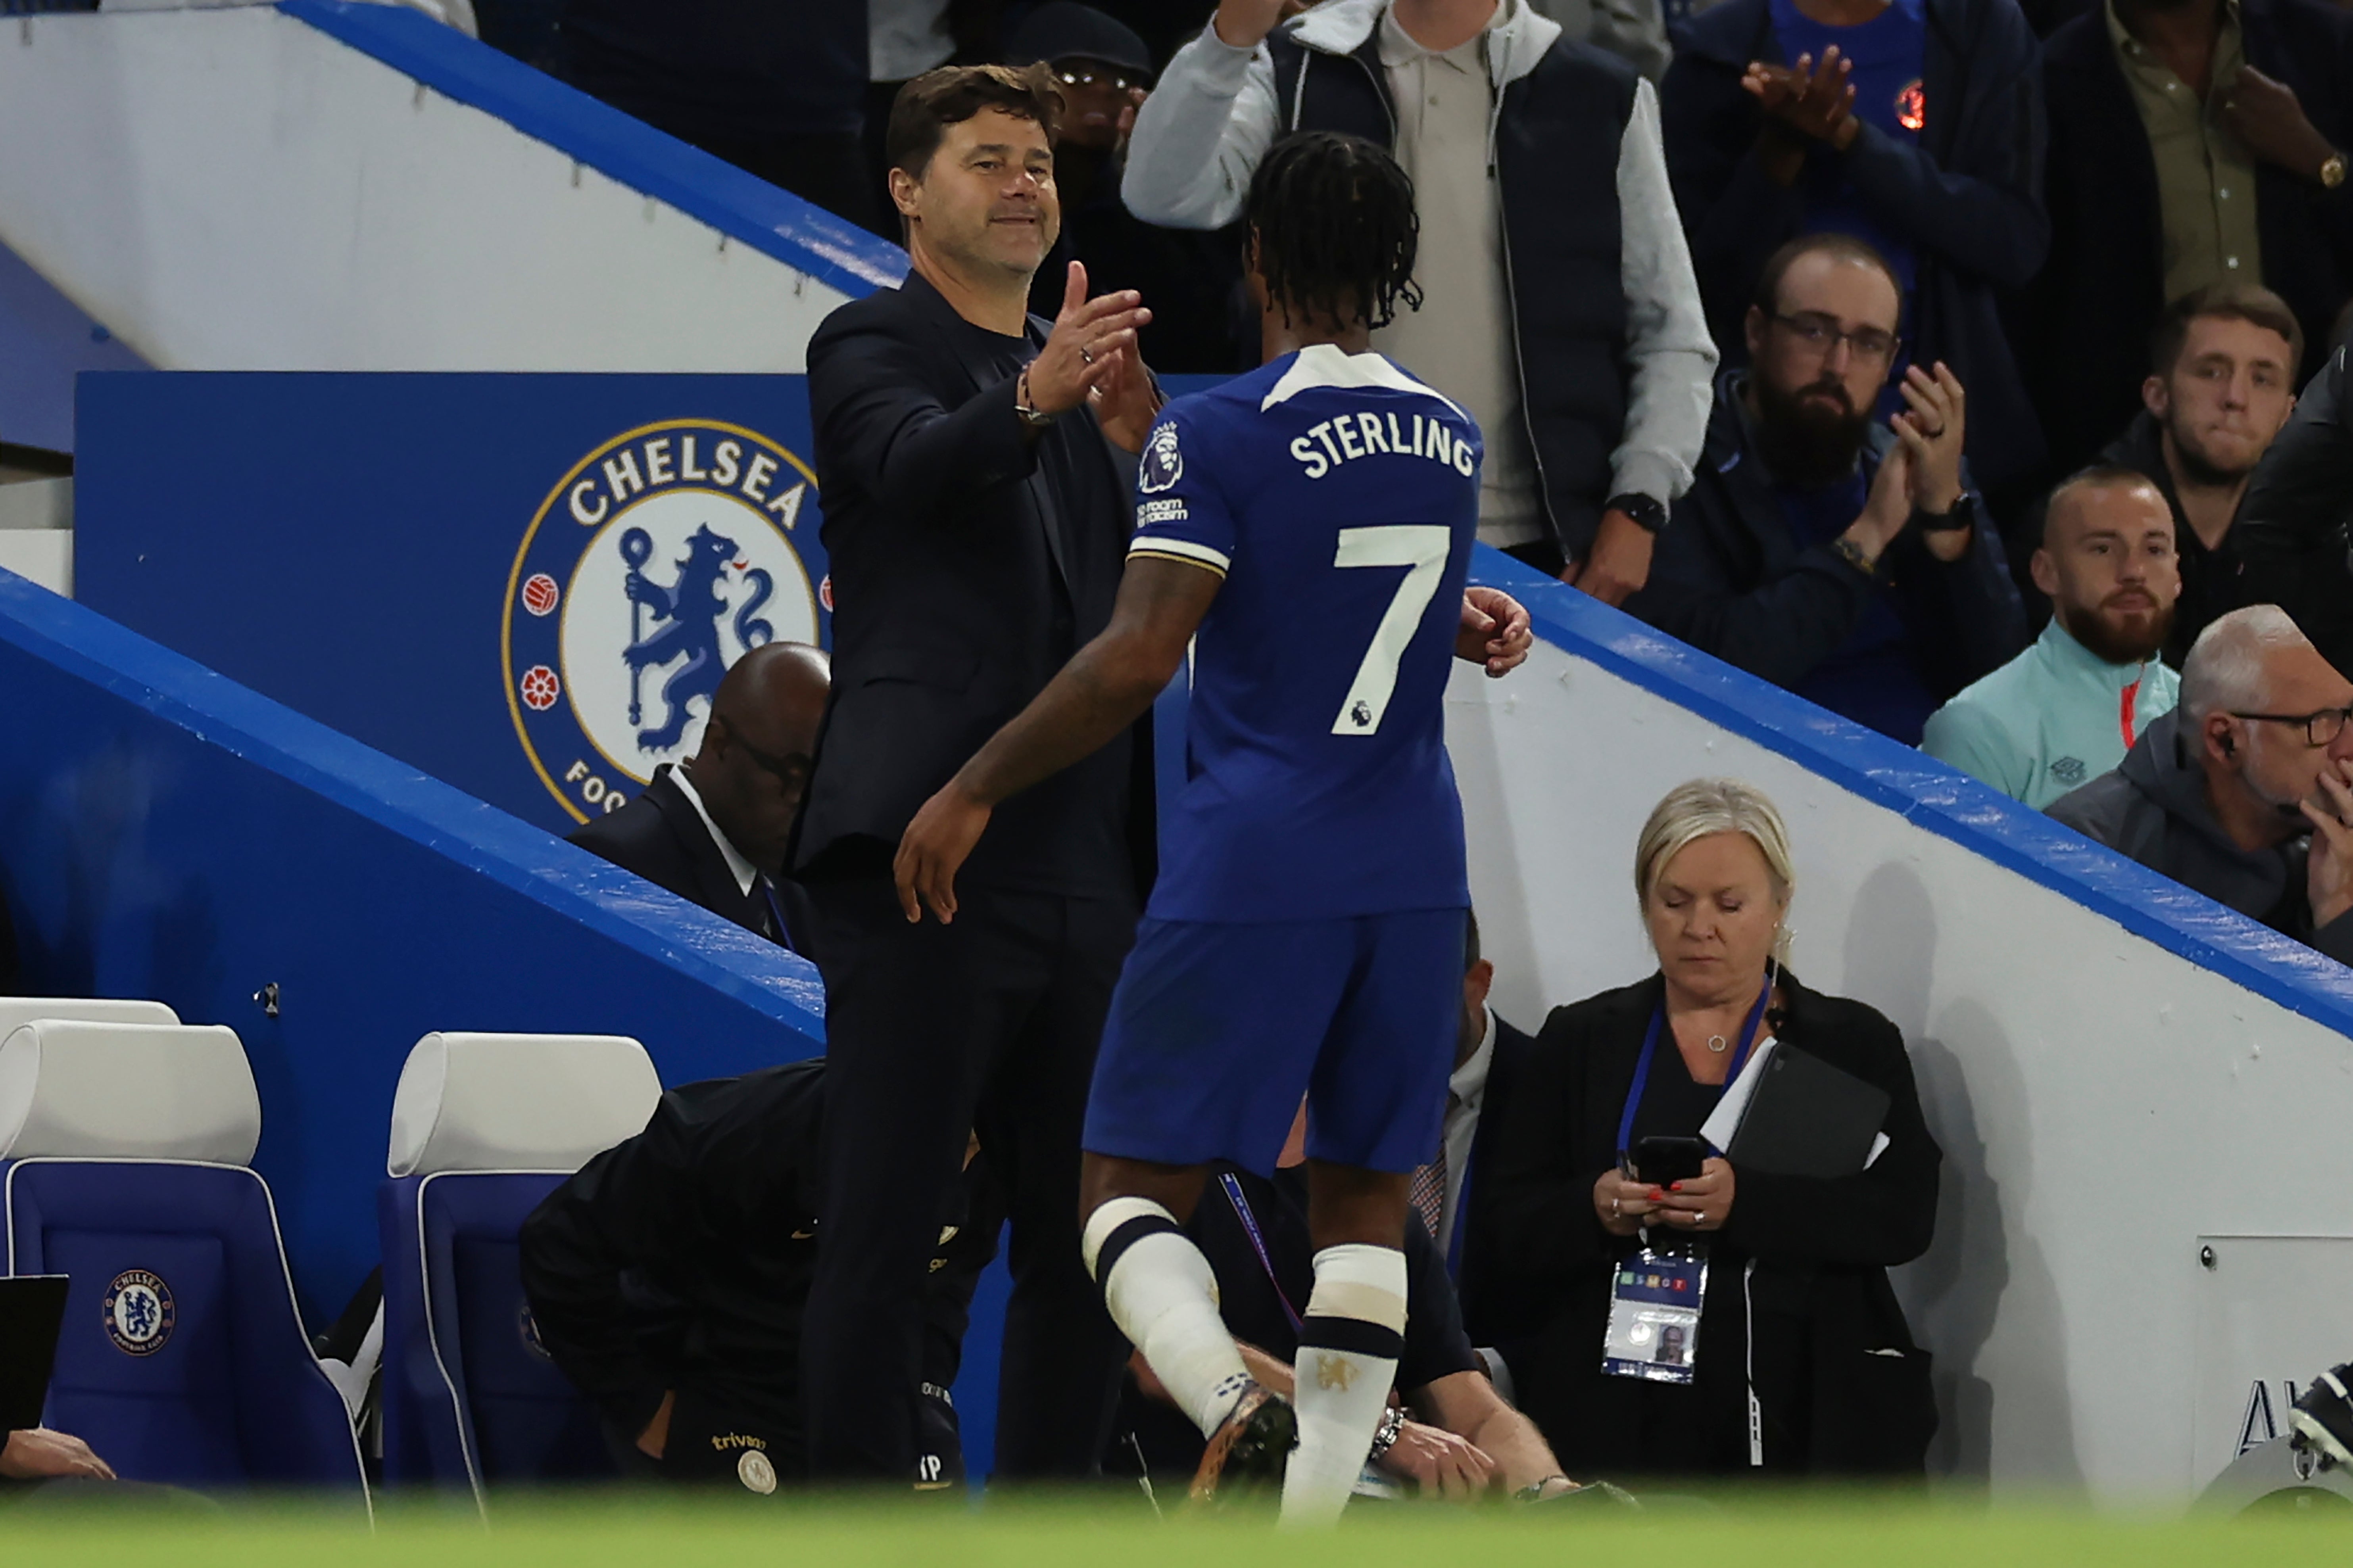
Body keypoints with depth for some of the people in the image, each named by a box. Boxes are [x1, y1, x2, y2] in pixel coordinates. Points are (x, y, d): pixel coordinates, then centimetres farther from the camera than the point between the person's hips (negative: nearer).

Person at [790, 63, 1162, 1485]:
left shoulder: (1079, 371, 19)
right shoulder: (870, 348, -1)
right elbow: (920, 462, -23)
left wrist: (1138, 446, -10)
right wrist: (1033, 403, -44)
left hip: (1082, 876, 7)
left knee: (1089, 1246, 10)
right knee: (885, 1244, -7)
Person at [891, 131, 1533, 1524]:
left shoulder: (1218, 435, -11)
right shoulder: (1450, 442, 7)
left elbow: (1138, 661, -17)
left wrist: (974, 795, -11)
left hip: (1253, 870, -5)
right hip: (1415, 866, 5)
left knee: (1135, 1185, 1)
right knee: (1366, 1198, 11)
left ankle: (1234, 1406, -27)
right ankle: (1314, 1524, 4)